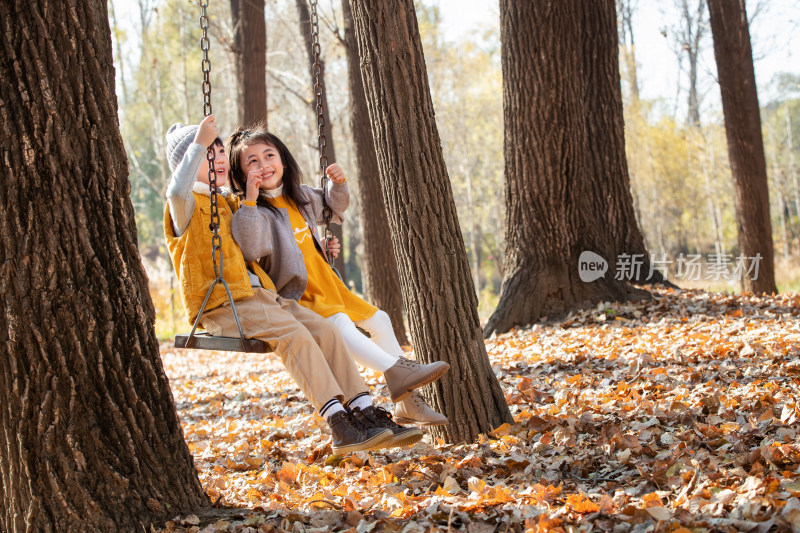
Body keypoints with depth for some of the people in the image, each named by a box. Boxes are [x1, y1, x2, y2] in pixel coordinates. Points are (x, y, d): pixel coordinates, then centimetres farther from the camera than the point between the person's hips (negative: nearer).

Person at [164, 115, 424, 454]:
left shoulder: (229, 203, 27)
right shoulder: (186, 206, 0)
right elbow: (177, 191, -27)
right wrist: (199, 144, -30)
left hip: (257, 295, 8)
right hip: (221, 305, -8)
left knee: (323, 329, -13)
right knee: (294, 334, -28)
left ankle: (365, 413, -19)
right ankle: (340, 426, -34)